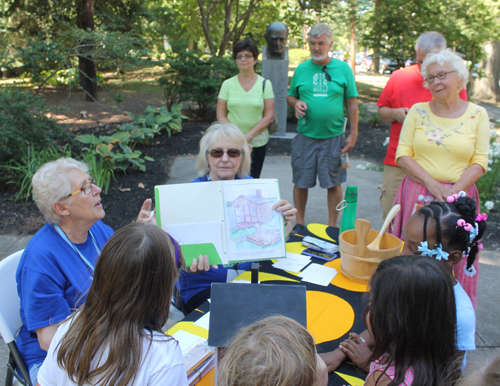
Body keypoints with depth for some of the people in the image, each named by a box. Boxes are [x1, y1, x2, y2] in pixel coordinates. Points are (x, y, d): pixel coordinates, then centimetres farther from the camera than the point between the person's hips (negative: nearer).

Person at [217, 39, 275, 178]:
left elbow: (269, 116, -2)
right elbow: (220, 116, 2)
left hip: (257, 143, 0)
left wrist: (248, 136, -12)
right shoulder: (227, 84, 5)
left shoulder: (265, 84, 4)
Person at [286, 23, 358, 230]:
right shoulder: (301, 69, 7)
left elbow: (352, 102, 3)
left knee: (334, 183, 5)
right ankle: (299, 223, 24)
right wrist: (296, 103, -8)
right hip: (305, 136, 2)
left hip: (333, 137, -1)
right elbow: (290, 96, 16)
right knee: (300, 182, 6)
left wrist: (353, 133, -2)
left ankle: (332, 227, 19)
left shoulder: (343, 69, 2)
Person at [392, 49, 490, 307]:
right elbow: (403, 155, 0)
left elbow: (480, 162, 0)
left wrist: (452, 191, -15)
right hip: (417, 195, 1)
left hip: (458, 196, 0)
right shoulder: (418, 111, 4)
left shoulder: (478, 115, 3)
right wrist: (431, 184, -13)